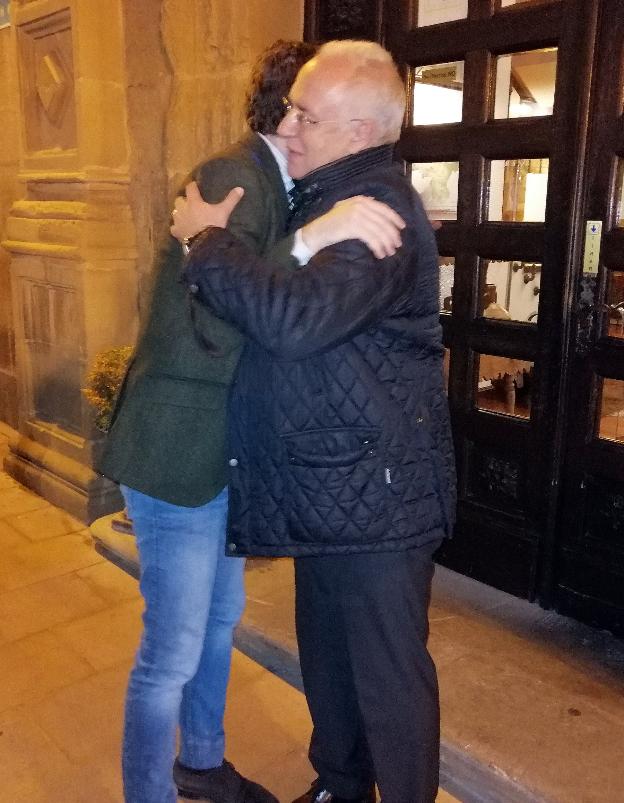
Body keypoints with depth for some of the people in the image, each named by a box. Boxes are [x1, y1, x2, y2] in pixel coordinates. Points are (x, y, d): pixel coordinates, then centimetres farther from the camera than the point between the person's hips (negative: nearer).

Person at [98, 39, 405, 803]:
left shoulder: (271, 184, 11)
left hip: (219, 448, 10)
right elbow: (218, 323, -28)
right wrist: (311, 238, -32)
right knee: (173, 654, 1)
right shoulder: (235, 177, -17)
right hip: (177, 451, -10)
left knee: (220, 618, 22)